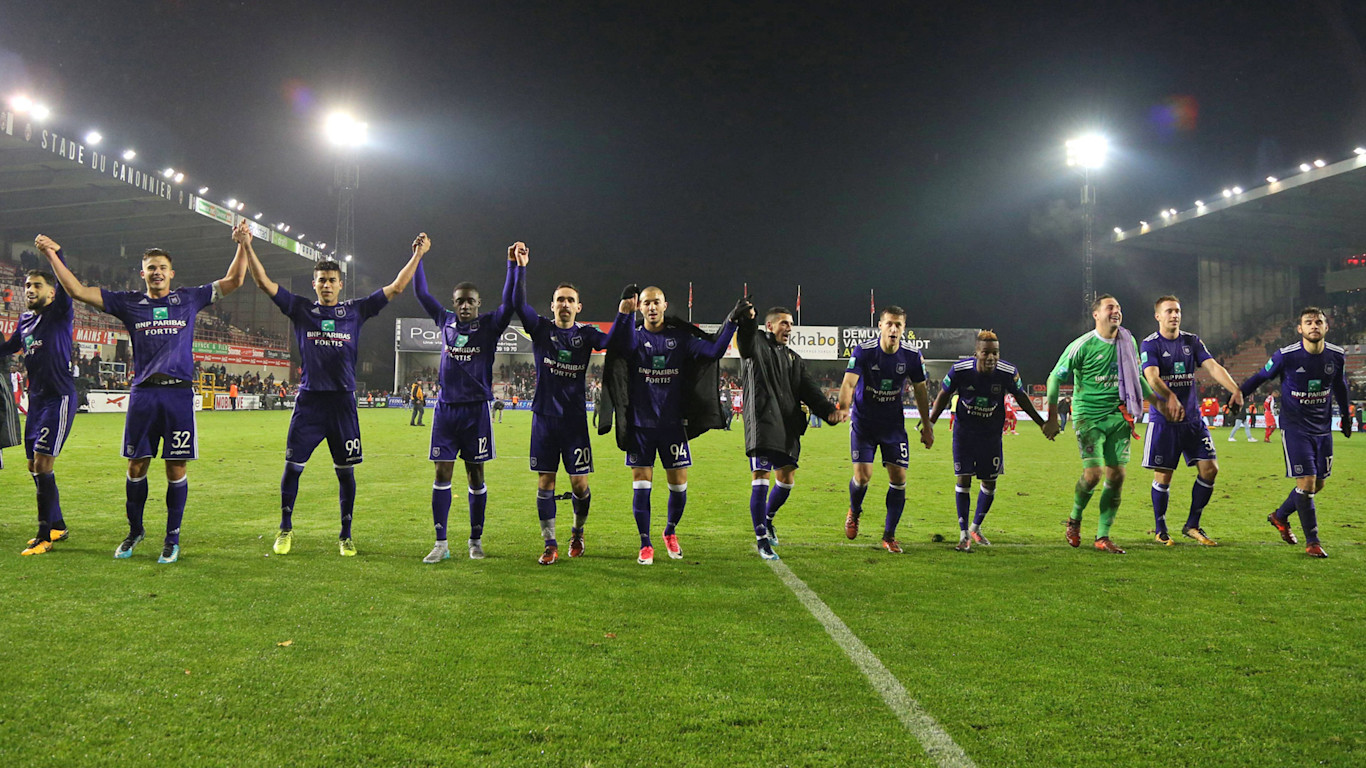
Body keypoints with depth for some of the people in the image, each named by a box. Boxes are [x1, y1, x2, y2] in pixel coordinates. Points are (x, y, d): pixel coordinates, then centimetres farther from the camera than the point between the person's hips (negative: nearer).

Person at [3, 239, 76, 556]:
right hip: (36, 399, 8)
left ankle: (44, 536, -6)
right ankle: (58, 525, 25)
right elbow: (9, 347, 31)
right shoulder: (25, 320, 15)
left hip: (59, 398, -8)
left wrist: (56, 253, -40)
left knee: (43, 464, -12)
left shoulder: (59, 313, -6)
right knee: (35, 467, 12)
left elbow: (66, 287, -26)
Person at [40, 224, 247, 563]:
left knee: (176, 468, 1)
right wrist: (53, 257, 2)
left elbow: (234, 280, 9)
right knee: (137, 466, 6)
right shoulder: (129, 303, 11)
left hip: (179, 394, -1)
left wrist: (242, 245, -1)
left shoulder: (189, 299, 9)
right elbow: (78, 291, 9)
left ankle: (172, 538, 12)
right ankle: (134, 530, 25)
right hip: (143, 394, 1)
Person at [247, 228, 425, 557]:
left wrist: (417, 254, 4)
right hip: (309, 400, 0)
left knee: (346, 471, 4)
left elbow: (396, 287, 8)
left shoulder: (356, 310, 8)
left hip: (343, 401, 0)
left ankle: (346, 535, 16)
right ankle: (285, 530, 19)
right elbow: (264, 283, 4)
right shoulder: (301, 310, 7)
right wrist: (247, 247, -4)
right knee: (293, 466, 1)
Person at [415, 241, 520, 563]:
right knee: (442, 474, 0)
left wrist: (513, 265, -23)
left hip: (476, 409, -2)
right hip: (446, 407, 2)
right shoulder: (446, 320, 9)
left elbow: (509, 302, -14)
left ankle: (476, 540, 17)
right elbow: (421, 293, 16)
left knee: (476, 475, 5)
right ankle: (441, 544, 5)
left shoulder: (489, 325, 0)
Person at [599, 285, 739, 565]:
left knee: (679, 484, 4)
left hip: (673, 423, 1)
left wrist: (732, 321, -14)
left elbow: (713, 351, -6)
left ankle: (670, 532, 30)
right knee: (641, 485, -1)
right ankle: (645, 544, 13)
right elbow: (621, 345, -24)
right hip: (640, 424, -1)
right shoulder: (634, 337, 0)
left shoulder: (681, 337, 5)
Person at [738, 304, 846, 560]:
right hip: (762, 422, -6)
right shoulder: (756, 344, 5)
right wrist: (746, 318, -44)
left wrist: (829, 410, -6)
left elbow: (809, 390, 12)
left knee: (787, 479, 9)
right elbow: (745, 337, -20)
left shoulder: (793, 359, 22)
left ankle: (767, 519, 36)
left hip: (788, 427, 6)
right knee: (761, 479, -8)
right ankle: (761, 539, 1)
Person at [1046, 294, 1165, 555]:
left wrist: (1158, 402, 20)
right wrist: (1052, 416, -4)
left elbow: (1136, 377, 23)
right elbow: (1055, 378, -2)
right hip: (1089, 416, -5)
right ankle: (1075, 519, 14)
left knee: (1116, 476, 1)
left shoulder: (1128, 342, 7)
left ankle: (1103, 536, 12)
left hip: (1119, 416, 5)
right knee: (1093, 473, -15)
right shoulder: (1082, 345, -9)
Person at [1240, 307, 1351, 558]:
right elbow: (1260, 377, 0)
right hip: (1294, 427, -5)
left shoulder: (1337, 356, -1)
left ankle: (1280, 516, 33)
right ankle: (1312, 542, 3)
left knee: (1319, 483, 10)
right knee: (1306, 483, -9)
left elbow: (1339, 386, 16)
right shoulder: (1286, 356, -14)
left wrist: (1345, 417, 25)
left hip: (1323, 429, 5)